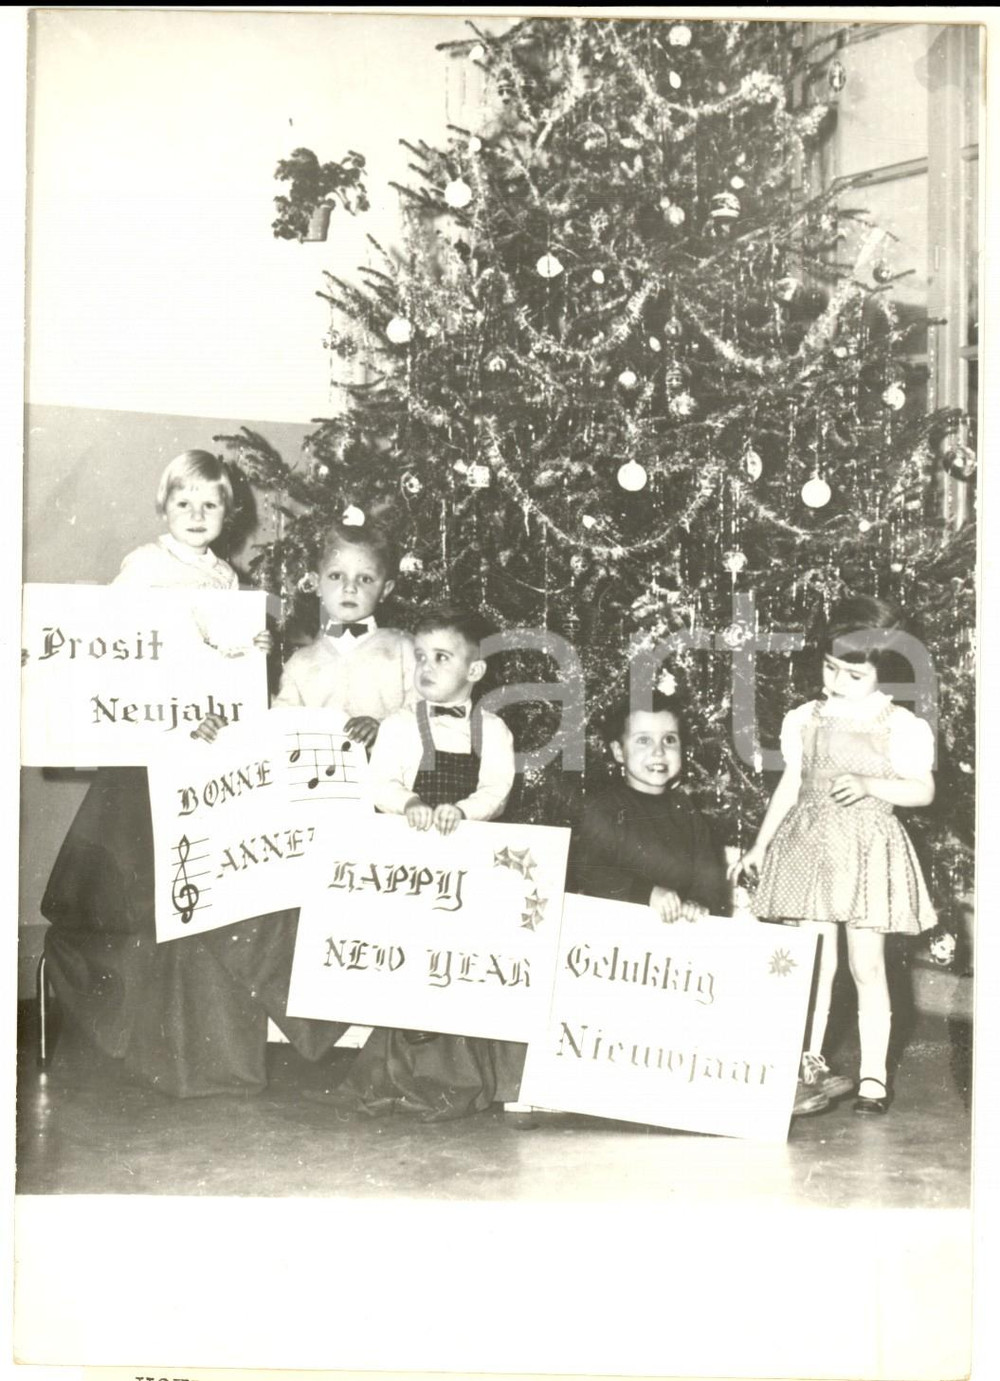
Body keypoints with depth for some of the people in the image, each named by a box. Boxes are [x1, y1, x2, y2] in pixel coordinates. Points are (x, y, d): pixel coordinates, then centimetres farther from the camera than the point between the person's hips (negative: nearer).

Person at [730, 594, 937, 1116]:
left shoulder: (901, 726, -3)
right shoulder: (804, 720, 7)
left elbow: (923, 790, -3)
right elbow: (789, 785, 13)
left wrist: (869, 785, -19)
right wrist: (760, 844, 12)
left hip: (869, 850, -3)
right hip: (809, 844, 3)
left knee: (867, 965, 0)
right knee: (812, 961, 4)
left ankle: (873, 1077, 7)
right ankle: (807, 1063, 16)